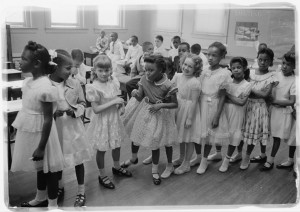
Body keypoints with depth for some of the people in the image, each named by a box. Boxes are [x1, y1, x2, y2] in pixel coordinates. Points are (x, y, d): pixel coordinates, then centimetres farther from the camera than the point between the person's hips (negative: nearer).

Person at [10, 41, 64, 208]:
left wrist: (41, 147, -19)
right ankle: (41, 198, 43)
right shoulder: (28, 82, 1)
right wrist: (19, 128, 18)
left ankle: (52, 204, 26)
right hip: (29, 131, 9)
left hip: (41, 133, -8)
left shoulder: (45, 87, -24)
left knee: (48, 168, 8)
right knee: (39, 166, 23)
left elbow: (48, 119, -22)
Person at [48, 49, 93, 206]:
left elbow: (82, 103, 5)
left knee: (78, 159, 8)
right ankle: (60, 187, 45)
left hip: (73, 126, 1)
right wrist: (52, 114, -23)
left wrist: (75, 111, -14)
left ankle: (81, 192, 26)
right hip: (55, 127, 0)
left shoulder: (74, 84, -7)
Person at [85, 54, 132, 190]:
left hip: (115, 118, 6)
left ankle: (117, 167, 47)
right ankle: (102, 176, 29)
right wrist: (113, 102, -25)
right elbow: (96, 109, -23)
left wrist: (120, 104, -6)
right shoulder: (94, 87, -22)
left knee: (117, 145, 22)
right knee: (101, 149, 9)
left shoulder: (114, 81, -3)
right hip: (102, 121, -6)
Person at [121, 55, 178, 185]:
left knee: (154, 142, 7)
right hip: (145, 112, 5)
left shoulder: (167, 85, -24)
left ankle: (154, 170, 28)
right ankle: (133, 158, 48)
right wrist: (136, 94, -26)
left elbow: (175, 104, -16)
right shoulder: (144, 80, -13)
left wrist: (161, 105, -29)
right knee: (135, 135, 18)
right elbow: (140, 98, -4)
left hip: (160, 114, -4)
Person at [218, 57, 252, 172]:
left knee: (234, 135, 6)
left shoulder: (247, 85, -7)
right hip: (224, 110, 3)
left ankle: (227, 160, 20)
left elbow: (242, 102, -15)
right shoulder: (228, 82, 2)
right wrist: (235, 99, -12)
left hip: (236, 112, -3)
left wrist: (228, 95, -14)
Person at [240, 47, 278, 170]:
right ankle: (263, 155, 28)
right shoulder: (251, 72, 4)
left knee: (255, 131, 2)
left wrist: (251, 90, -14)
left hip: (260, 106, -4)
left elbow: (266, 94, -15)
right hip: (248, 105, 4)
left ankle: (247, 156, 15)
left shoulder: (271, 76, -7)